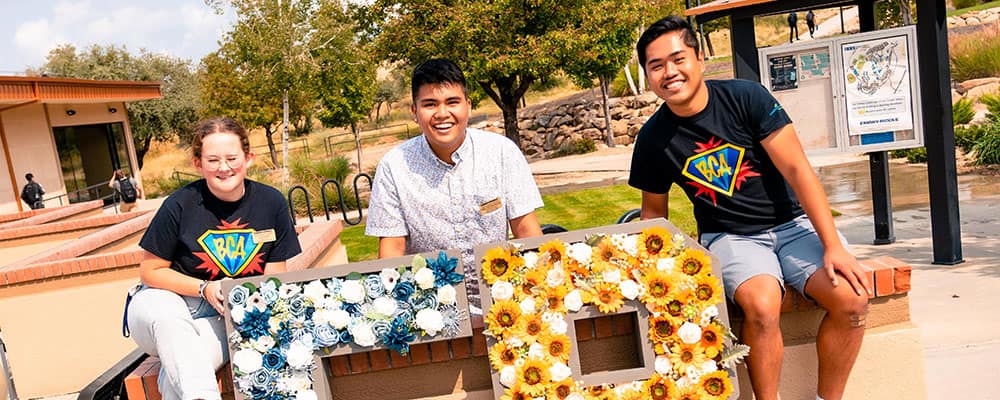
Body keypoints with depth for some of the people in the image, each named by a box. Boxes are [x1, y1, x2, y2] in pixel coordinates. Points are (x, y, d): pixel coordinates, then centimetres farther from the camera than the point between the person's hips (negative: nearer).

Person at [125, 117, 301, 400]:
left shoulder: (272, 203, -5)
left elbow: (275, 276, 2)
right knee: (166, 316, -38)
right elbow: (150, 271, -2)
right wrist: (204, 288, -16)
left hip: (230, 315, 0)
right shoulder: (180, 205, -11)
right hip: (170, 301, 0)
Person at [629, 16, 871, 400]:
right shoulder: (652, 139, -5)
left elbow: (797, 169, -12)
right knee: (761, 305, -32)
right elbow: (653, 210, 10)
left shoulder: (745, 96, -11)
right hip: (729, 237, -1)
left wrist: (833, 246, -16)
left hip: (792, 223, 1)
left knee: (852, 298, -23)